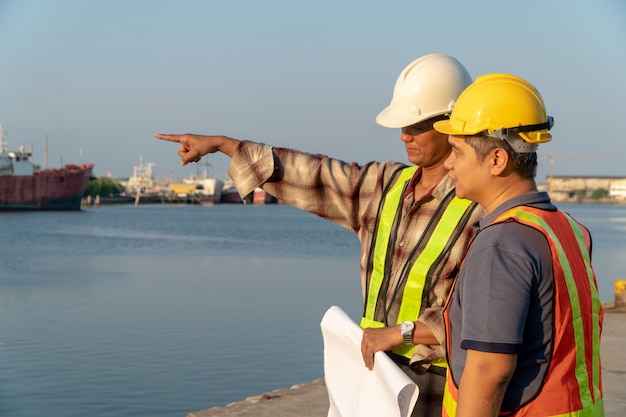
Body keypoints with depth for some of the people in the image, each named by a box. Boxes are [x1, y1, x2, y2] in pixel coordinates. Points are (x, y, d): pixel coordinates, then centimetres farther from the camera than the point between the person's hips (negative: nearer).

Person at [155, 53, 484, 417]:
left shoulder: (481, 210, -17)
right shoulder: (387, 184, 4)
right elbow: (310, 175, 10)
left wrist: (401, 332, -22)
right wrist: (220, 143, 11)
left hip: (433, 383, -7)